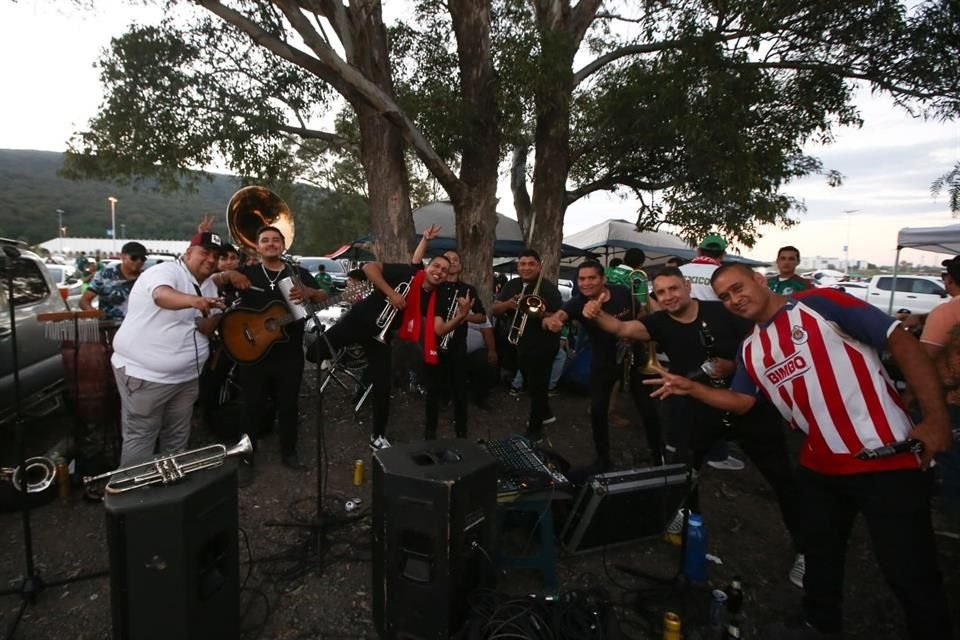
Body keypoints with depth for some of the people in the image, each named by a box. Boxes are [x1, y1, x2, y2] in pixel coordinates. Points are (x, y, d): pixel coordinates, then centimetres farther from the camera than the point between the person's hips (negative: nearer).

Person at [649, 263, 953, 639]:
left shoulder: (819, 304, -13)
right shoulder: (750, 350, 7)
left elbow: (901, 342, -14)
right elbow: (741, 401, 12)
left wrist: (935, 417, -18)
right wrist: (691, 388, -2)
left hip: (887, 456, -7)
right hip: (820, 465, 7)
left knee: (908, 570, 3)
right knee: (820, 551, 22)